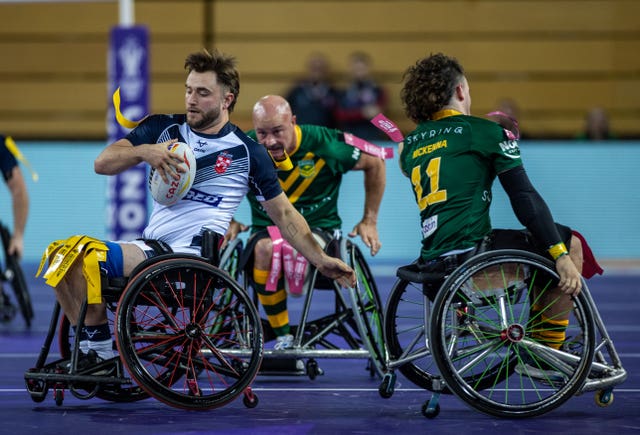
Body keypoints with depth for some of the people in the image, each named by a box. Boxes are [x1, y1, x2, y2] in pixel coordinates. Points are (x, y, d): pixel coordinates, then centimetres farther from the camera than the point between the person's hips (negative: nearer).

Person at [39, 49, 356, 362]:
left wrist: (322, 261, 2)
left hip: (193, 257, -5)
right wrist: (143, 151, -17)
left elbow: (284, 214, 10)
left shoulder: (248, 153, 3)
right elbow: (102, 163, 3)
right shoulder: (162, 128, 11)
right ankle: (91, 350, -4)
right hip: (149, 248, 6)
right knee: (63, 252, -12)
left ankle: (99, 346, -9)